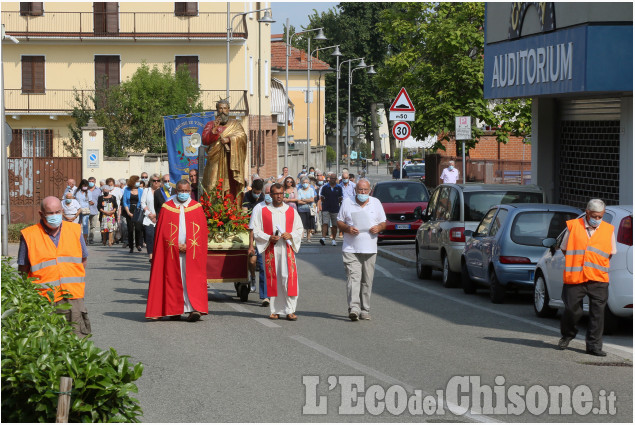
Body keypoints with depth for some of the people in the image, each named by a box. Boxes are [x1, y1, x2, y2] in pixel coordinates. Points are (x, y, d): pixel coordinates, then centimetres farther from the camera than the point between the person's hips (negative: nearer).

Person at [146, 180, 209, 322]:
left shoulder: (197, 208, 6)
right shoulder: (167, 208, 5)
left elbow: (202, 230, 3)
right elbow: (161, 231, 4)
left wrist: (188, 246, -8)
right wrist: (176, 246, -6)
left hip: (192, 251, 0)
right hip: (172, 251, 0)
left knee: (192, 278, -10)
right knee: (173, 279, 1)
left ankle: (194, 308, -19)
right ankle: (174, 310, 8)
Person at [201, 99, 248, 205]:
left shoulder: (236, 124, 16)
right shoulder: (210, 124, 15)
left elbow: (242, 136, -2)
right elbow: (205, 140, -1)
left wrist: (229, 139, -17)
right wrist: (214, 129, -16)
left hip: (232, 161, 0)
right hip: (216, 163, 0)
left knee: (232, 187, -8)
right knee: (215, 189, -9)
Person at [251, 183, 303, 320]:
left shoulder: (291, 211, 10)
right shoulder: (262, 212, 7)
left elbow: (299, 230, 11)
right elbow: (256, 232, 5)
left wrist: (290, 235, -10)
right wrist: (269, 238, -12)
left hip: (287, 249, 0)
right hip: (271, 250, 0)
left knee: (289, 278, -8)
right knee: (273, 279, -1)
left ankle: (290, 310, -6)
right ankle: (275, 310, 6)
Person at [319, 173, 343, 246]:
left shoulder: (339, 188, 7)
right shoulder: (325, 187, 4)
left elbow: (341, 198, 10)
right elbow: (321, 197, 7)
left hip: (335, 209, 1)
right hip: (326, 209, -1)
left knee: (335, 225, 6)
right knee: (325, 223, -14)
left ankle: (333, 239, 16)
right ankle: (323, 237, -23)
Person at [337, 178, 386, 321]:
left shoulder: (376, 203, 12)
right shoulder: (347, 203, 8)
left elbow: (383, 223, 16)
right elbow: (339, 222, 10)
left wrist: (378, 228, -7)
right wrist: (347, 228, -11)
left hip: (370, 249, 2)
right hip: (351, 249, -2)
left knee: (367, 281, 4)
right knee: (353, 277, -15)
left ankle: (365, 310, 11)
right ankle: (354, 308, -24)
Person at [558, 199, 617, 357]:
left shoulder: (609, 230, 9)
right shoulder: (573, 226, 5)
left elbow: (611, 253, 17)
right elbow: (564, 248, 14)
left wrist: (599, 265, 8)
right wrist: (576, 263, 8)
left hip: (598, 279, 1)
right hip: (574, 278, -1)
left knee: (597, 312, -3)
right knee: (572, 309, -1)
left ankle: (594, 345, 4)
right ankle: (567, 335, 26)